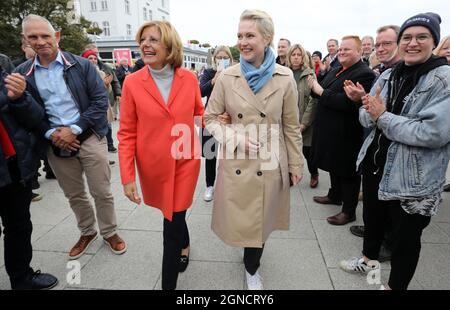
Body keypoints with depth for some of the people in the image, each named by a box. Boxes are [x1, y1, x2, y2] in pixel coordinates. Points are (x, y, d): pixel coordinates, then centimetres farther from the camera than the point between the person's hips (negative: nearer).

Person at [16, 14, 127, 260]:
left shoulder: (82, 65, -4)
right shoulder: (22, 73, 4)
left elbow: (101, 100, -8)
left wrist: (74, 129, -14)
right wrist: (51, 134, -10)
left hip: (89, 138, -3)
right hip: (55, 143, 3)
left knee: (102, 192, 5)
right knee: (74, 195, 16)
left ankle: (109, 232, 27)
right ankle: (87, 232, 38)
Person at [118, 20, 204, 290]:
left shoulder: (189, 79, -5)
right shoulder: (132, 83, -8)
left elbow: (199, 114, 12)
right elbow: (127, 134, -6)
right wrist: (127, 176, -11)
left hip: (185, 163, 0)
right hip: (153, 166, 1)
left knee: (172, 224, 4)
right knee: (174, 216, 21)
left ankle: (168, 284, 25)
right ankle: (184, 245, 55)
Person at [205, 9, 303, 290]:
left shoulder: (285, 78, -5)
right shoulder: (227, 77, -4)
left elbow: (291, 127, 2)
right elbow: (211, 118, 2)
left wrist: (296, 165, 5)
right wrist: (236, 139, -14)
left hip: (270, 164, 0)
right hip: (236, 163, 1)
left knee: (260, 218, 11)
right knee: (242, 218, 13)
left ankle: (252, 268, 40)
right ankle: (252, 265, 46)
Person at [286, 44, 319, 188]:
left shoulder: (309, 74, -3)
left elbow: (313, 100, -9)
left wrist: (304, 122, -14)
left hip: (304, 122, -2)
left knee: (307, 151, 6)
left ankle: (314, 174, 32)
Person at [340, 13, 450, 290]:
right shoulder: (388, 76, 4)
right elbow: (366, 116, 6)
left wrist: (383, 117, -20)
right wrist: (371, 111, -18)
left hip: (414, 178, -6)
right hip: (378, 164, 6)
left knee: (406, 235, 11)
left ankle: (396, 285, 35)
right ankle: (369, 259, 51)